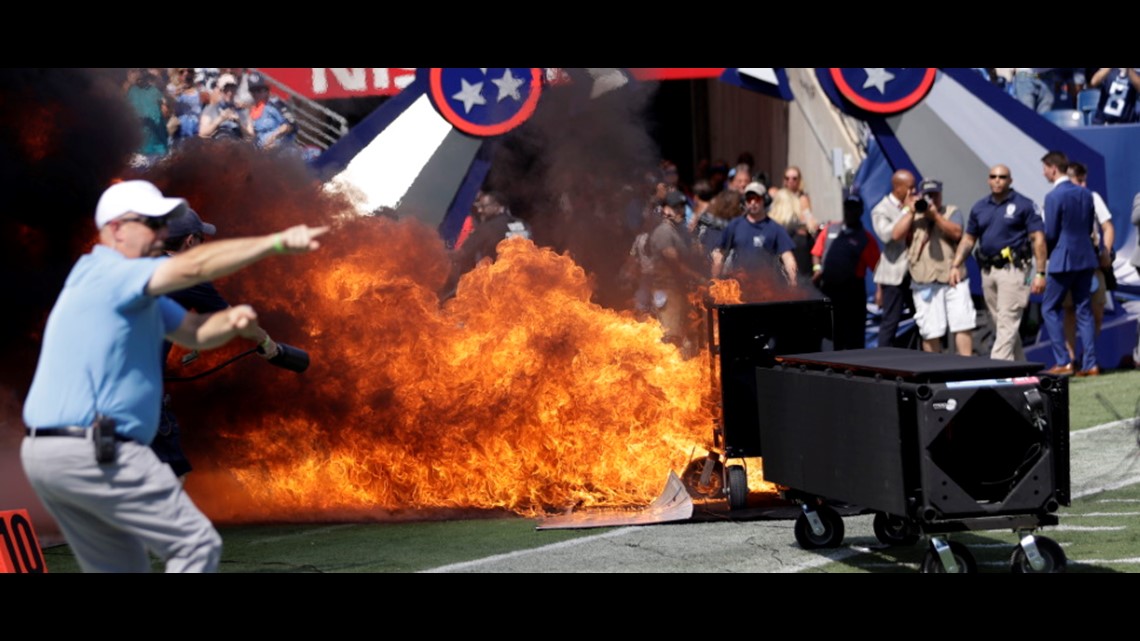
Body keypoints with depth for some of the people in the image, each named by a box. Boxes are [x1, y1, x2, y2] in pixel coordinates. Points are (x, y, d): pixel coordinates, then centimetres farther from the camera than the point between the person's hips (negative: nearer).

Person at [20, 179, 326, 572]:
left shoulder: (135, 291, 20)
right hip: (93, 452, -10)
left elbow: (193, 332, 15)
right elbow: (194, 267, -23)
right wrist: (277, 242, -26)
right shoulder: (108, 274, -11)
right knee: (197, 545, -7)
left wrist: (231, 320, -7)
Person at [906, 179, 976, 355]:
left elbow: (956, 233, -6)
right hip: (925, 283, 0)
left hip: (954, 279, 0)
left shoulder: (952, 212, 12)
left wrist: (936, 216, -12)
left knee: (963, 324, -6)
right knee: (930, 331, -2)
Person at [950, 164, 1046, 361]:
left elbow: (1038, 239, -5)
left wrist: (1040, 273, -12)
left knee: (1007, 323, -13)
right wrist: (955, 265, 6)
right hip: (988, 271, 6)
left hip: (1013, 270, -6)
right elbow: (968, 239, 18)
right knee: (1001, 324, 10)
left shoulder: (1024, 205, -2)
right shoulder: (979, 208, 14)